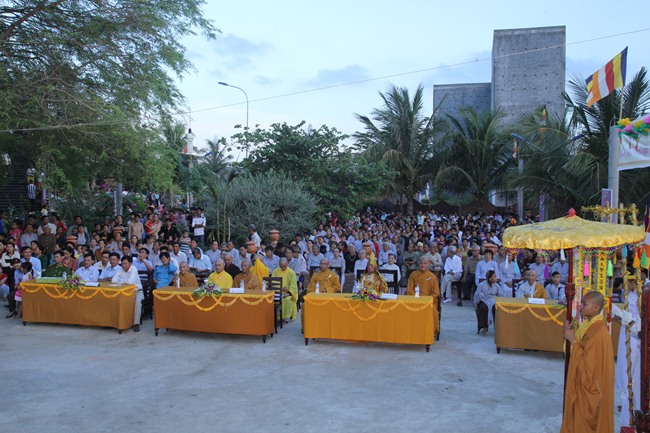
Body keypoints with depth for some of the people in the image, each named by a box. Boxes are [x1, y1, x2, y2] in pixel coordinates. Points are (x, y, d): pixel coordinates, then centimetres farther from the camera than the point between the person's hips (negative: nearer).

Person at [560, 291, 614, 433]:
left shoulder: (598, 333, -25)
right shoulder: (590, 325, 3)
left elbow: (586, 364, -25)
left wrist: (573, 340, -21)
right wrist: (570, 333, -2)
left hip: (589, 388, -9)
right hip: (583, 383, 9)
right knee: (579, 420, 20)